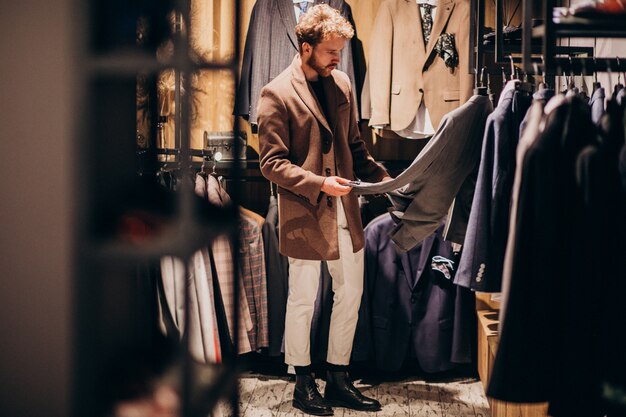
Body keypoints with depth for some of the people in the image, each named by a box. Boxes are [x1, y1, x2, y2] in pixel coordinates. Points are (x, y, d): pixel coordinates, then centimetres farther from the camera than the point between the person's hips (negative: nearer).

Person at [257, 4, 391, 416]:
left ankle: (338, 380, 25)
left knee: (351, 295, 12)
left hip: (345, 211, 7)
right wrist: (319, 183, -22)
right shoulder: (277, 94, -11)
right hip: (305, 214, -6)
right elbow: (272, 163, -13)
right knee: (303, 301, 6)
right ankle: (304, 384, 22)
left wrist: (383, 177, 1)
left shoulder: (342, 84, 8)